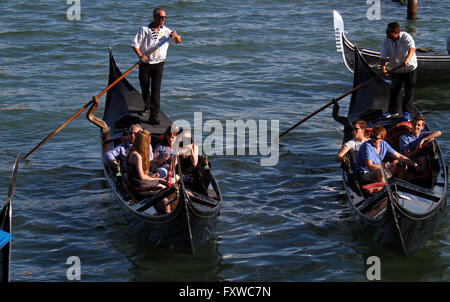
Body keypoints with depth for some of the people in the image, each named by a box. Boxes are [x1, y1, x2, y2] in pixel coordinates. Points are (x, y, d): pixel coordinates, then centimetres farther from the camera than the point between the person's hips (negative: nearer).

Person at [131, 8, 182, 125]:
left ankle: (154, 115, -11)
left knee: (156, 89, -10)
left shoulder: (166, 31, 5)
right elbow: (134, 44, -7)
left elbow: (179, 41, 12)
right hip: (145, 64, 0)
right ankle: (147, 107, 39)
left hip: (158, 64, 1)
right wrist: (140, 55, -24)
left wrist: (175, 36, -11)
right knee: (144, 87, 12)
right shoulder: (144, 30, -5)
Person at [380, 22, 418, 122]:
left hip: (410, 68, -4)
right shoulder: (386, 41, -10)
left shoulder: (406, 37, -22)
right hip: (396, 69, 4)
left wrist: (407, 59, -55)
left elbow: (412, 48, -38)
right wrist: (383, 67, -30)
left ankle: (406, 112, 9)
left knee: (409, 90, -1)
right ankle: (394, 110, 25)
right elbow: (383, 55, -13)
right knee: (394, 89, 9)